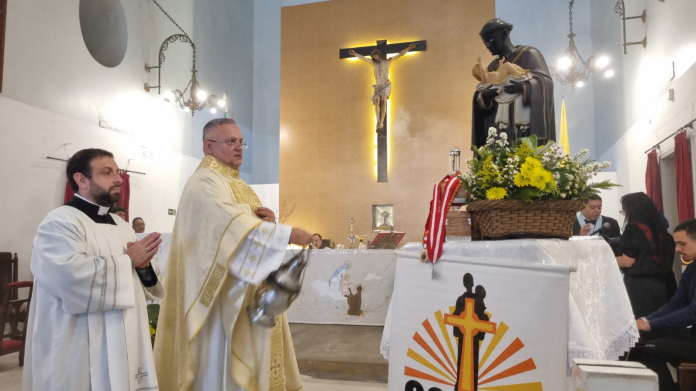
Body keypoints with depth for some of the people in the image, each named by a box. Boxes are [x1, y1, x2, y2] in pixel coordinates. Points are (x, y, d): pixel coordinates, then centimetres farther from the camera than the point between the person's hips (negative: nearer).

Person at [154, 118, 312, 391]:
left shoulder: (238, 184, 18)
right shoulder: (204, 183, -12)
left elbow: (252, 228, 17)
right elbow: (233, 226, -27)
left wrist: (269, 221, -6)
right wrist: (288, 234, -30)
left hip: (250, 294, 9)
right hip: (225, 294, -9)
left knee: (249, 356, 13)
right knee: (225, 365, -2)